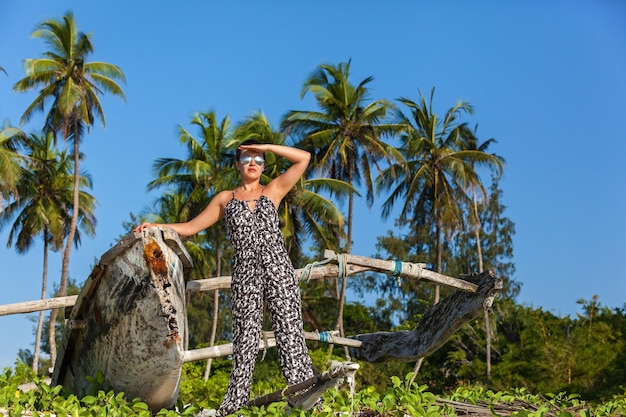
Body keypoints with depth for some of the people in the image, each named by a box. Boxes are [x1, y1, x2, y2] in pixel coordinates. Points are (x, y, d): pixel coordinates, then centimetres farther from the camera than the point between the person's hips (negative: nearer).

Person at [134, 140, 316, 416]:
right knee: (245, 339, -1)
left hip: (278, 268, -1)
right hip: (245, 273, 1)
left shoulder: (273, 190, 14)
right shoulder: (225, 198, 18)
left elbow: (304, 158, 8)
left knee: (290, 333, -5)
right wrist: (155, 226, 6)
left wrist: (265, 147, 5)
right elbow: (190, 227, 17)